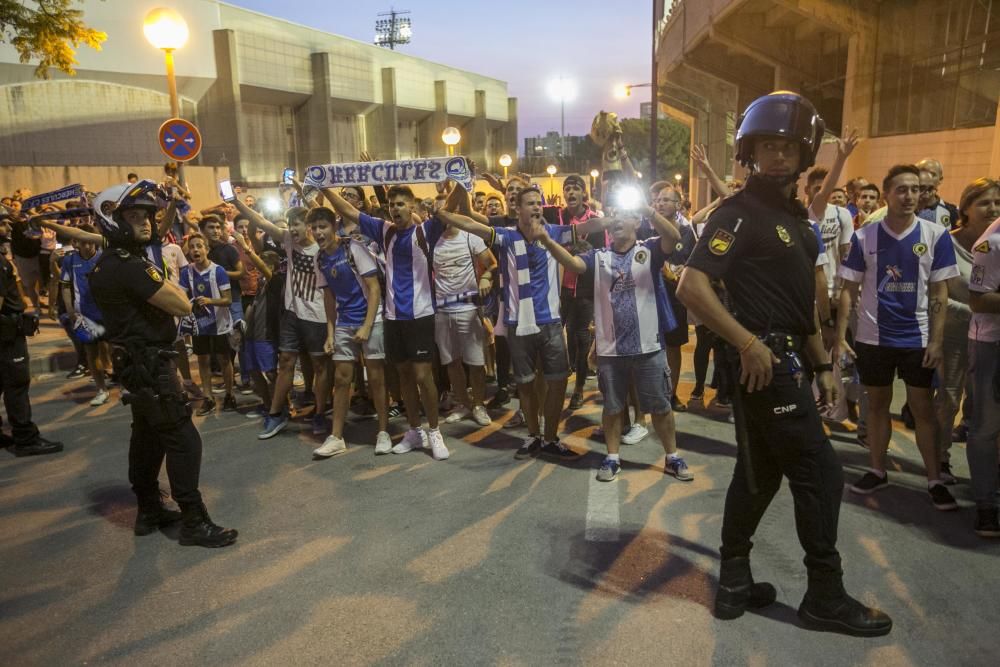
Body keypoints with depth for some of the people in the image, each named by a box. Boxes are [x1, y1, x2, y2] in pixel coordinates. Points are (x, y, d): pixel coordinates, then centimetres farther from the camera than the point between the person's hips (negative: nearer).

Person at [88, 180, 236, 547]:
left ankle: (149, 511, 29)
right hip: (149, 364, -11)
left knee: (148, 436, 18)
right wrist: (169, 281, -5)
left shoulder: (108, 264, 10)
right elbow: (182, 306, -21)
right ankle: (194, 522, -2)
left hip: (140, 361, 11)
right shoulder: (129, 266, -22)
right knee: (183, 440, -8)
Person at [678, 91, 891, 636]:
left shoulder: (795, 216, 16)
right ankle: (825, 596, 16)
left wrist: (822, 363, 20)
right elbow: (692, 286, -22)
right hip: (765, 362, -9)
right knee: (820, 476, -1)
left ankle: (735, 583, 25)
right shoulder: (740, 212, -12)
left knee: (760, 473, 13)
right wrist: (748, 342, -23)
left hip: (786, 361, 9)